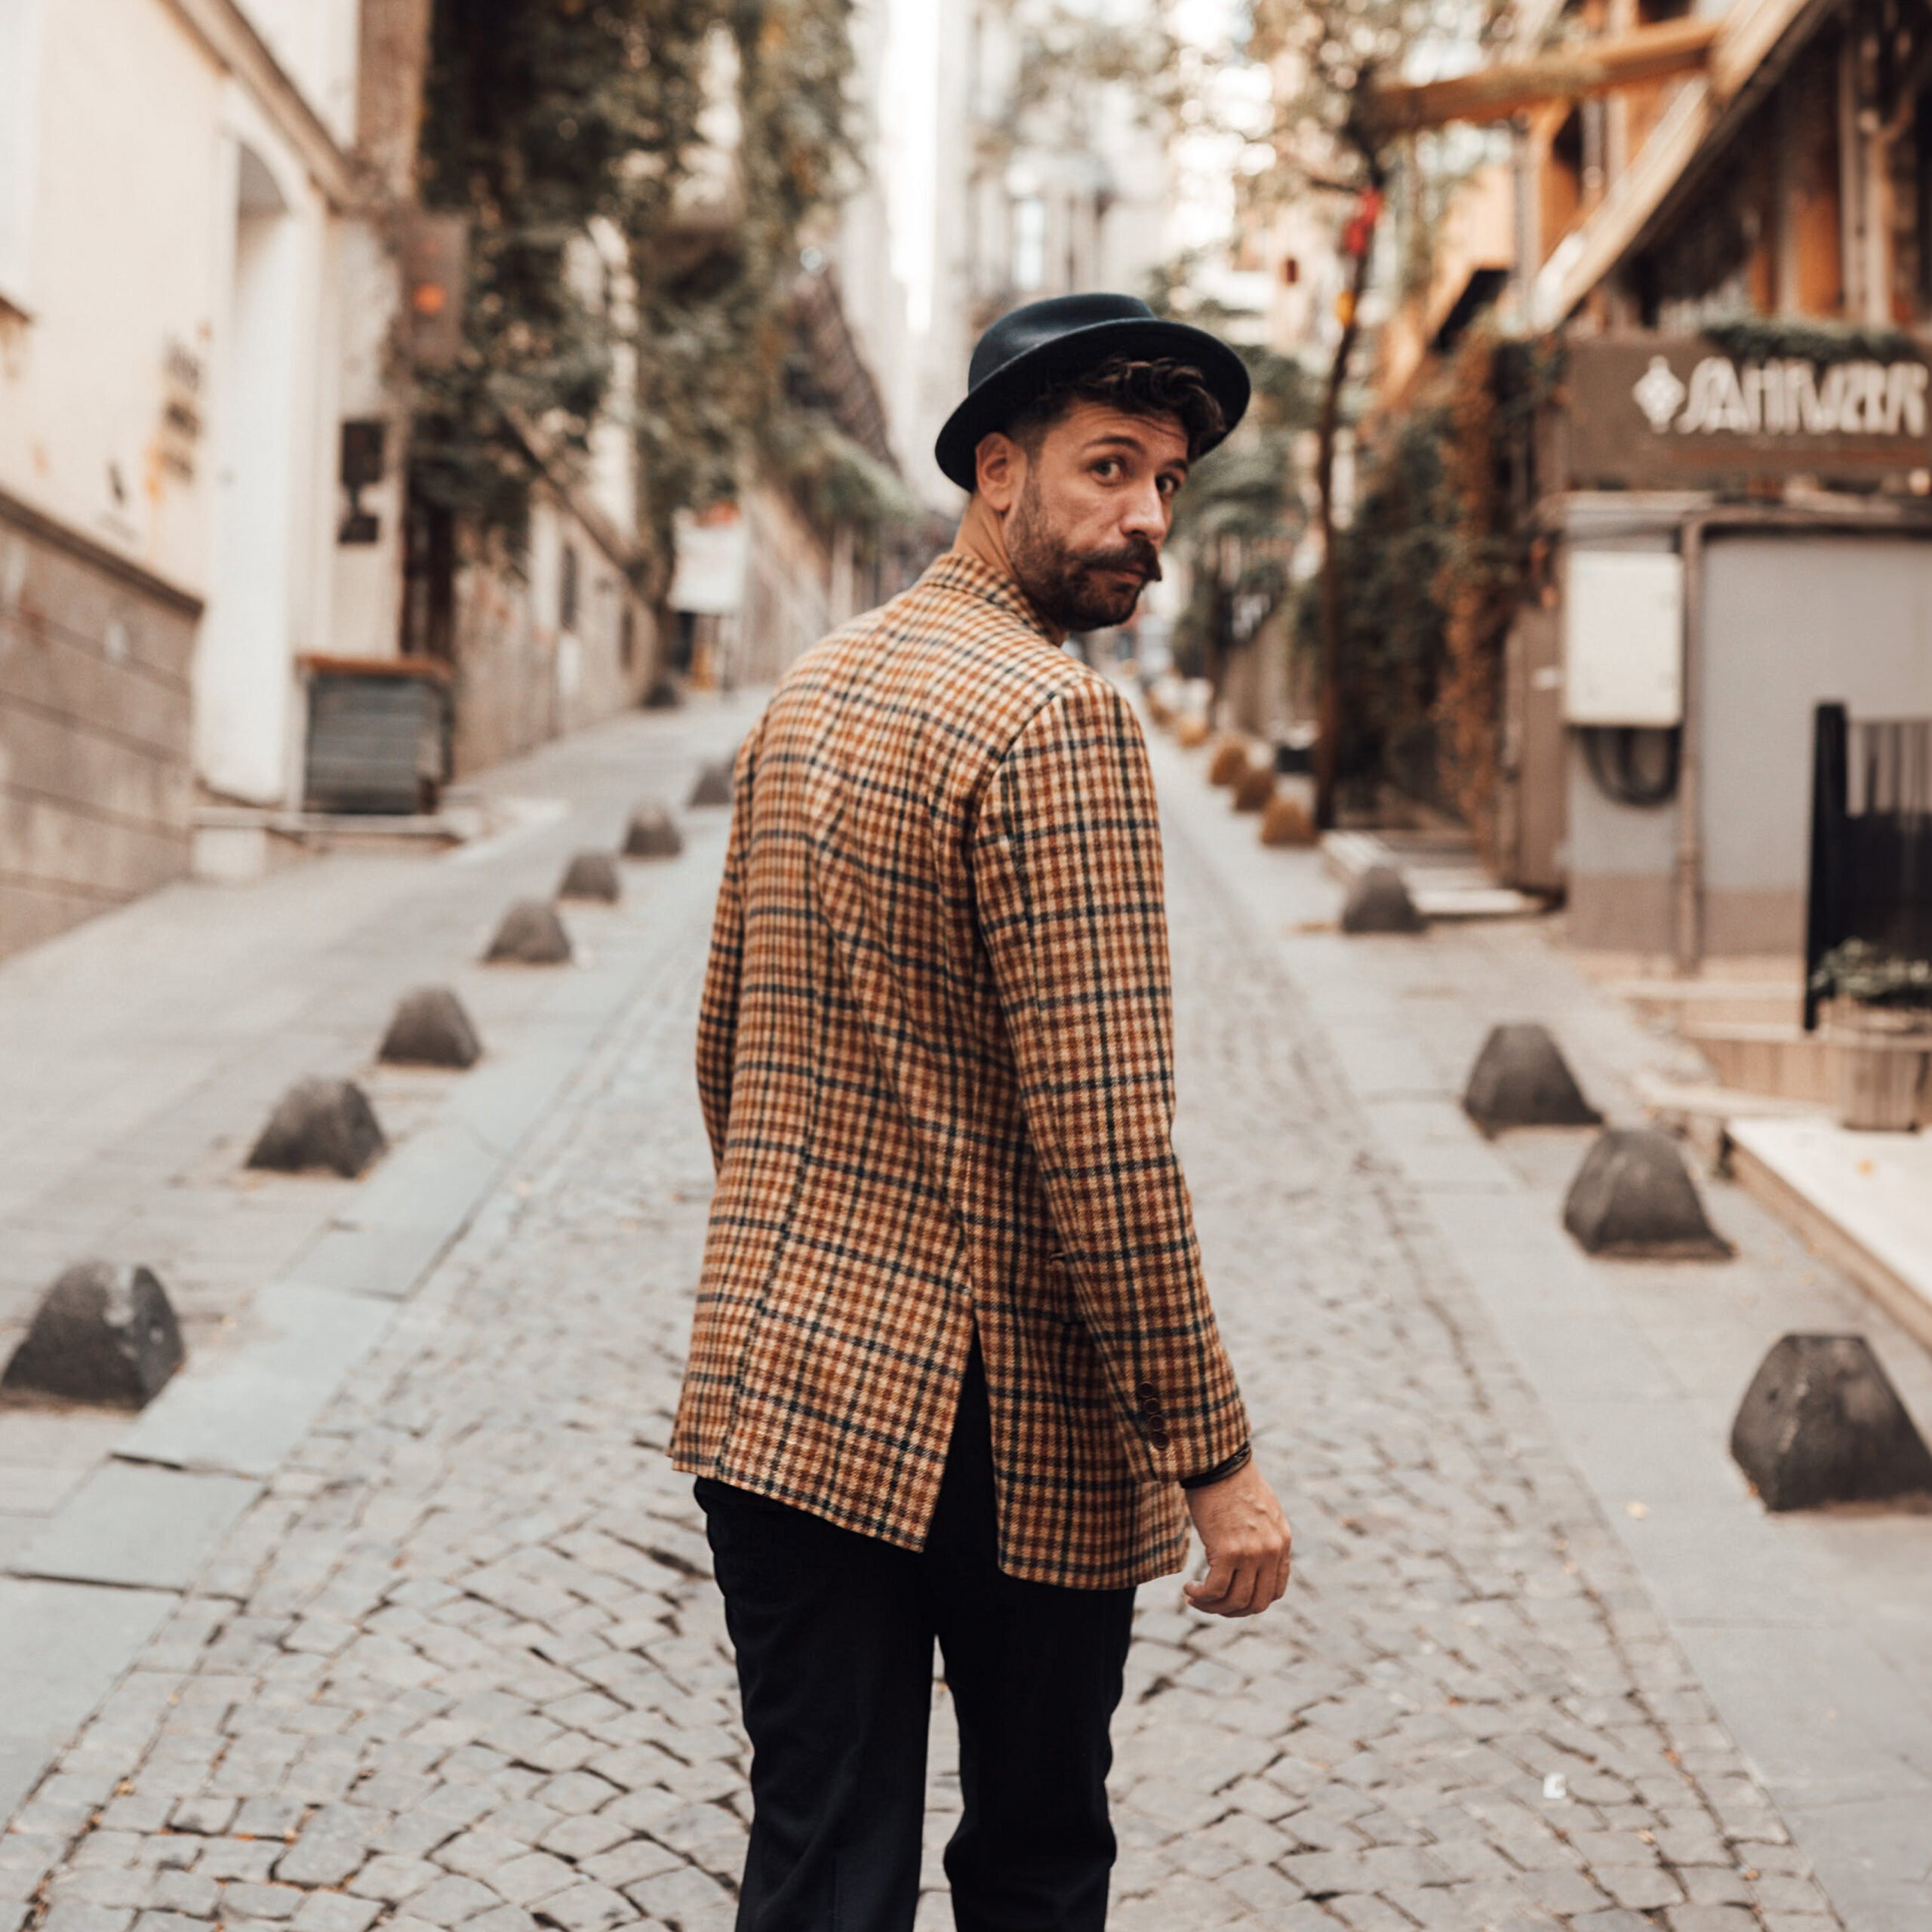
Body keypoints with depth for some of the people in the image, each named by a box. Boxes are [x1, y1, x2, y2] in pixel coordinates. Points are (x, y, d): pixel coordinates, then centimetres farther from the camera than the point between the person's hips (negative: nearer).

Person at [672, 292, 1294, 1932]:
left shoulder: (808, 693, 10)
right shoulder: (1061, 718, -17)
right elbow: (1107, 1140, -21)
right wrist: (1213, 1454, -14)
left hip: (771, 1392, 7)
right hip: (1005, 1426, -7)